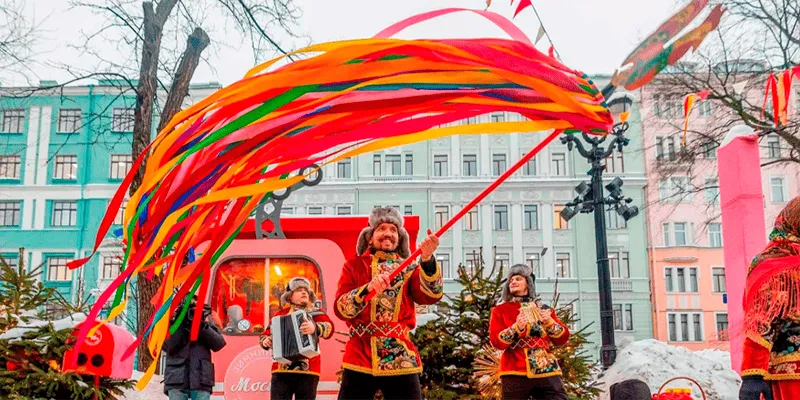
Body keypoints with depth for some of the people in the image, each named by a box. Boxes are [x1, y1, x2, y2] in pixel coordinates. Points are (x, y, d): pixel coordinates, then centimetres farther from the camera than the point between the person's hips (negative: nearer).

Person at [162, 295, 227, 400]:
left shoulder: (205, 321, 11)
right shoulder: (174, 321, 9)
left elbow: (219, 344, -1)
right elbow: (167, 346, -5)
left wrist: (202, 326, -11)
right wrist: (181, 325, -11)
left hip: (201, 379, 0)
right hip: (177, 378, 0)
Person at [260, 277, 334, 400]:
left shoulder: (315, 313, 9)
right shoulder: (280, 314, 15)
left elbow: (329, 327, -10)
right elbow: (266, 334, 20)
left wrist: (315, 327, -31)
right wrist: (265, 341, -4)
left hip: (308, 370, -1)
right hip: (281, 369, 1)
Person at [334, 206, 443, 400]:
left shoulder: (410, 268, 10)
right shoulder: (354, 266, 8)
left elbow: (432, 296, -9)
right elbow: (341, 309, -5)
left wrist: (427, 259, -26)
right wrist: (367, 289, -23)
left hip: (401, 360, 1)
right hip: (360, 358, -1)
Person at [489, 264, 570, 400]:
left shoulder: (543, 309, 17)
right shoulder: (500, 310, 10)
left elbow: (563, 339, 11)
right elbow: (496, 341, -3)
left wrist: (549, 322, -7)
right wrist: (517, 327, -17)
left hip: (547, 371, 2)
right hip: (515, 373, -2)